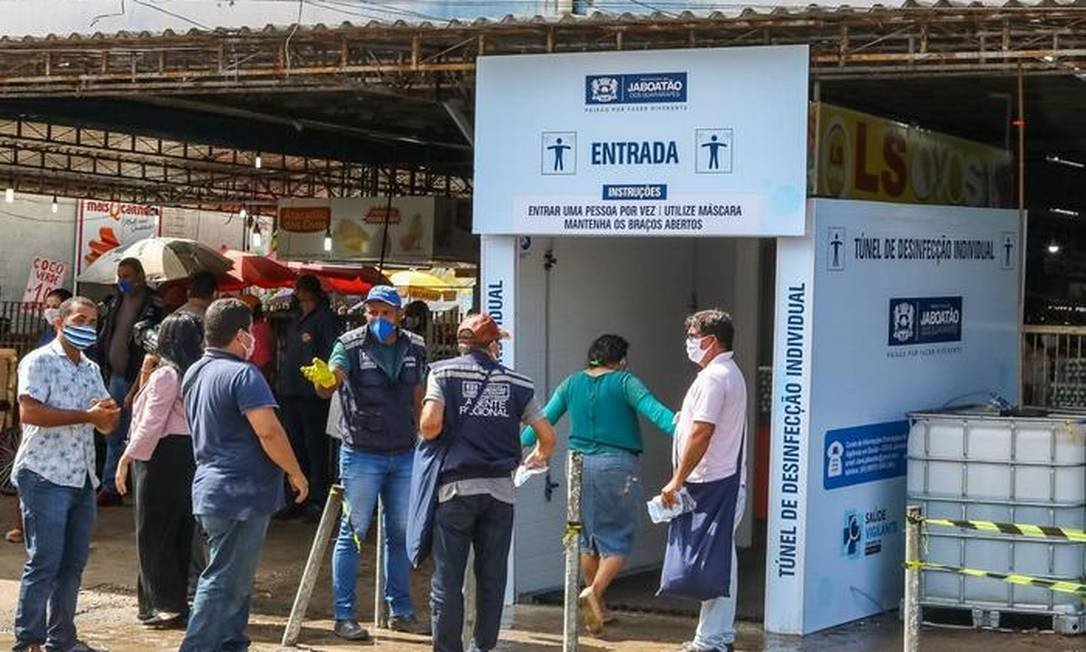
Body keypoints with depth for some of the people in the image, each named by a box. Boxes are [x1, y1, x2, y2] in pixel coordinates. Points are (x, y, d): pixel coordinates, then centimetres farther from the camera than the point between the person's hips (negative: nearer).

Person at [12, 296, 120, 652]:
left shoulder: (92, 369, 19)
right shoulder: (39, 361, -5)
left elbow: (107, 425, 20)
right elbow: (29, 411, -19)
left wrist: (110, 411, -5)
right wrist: (86, 415, -18)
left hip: (82, 479, 8)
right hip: (45, 477, -7)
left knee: (73, 564, 9)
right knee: (43, 563, -8)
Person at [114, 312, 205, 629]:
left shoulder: (165, 375, -13)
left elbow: (151, 424, -16)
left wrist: (126, 459, -11)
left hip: (162, 457, -8)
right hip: (191, 453, 8)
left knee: (155, 533, 0)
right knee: (181, 530, 13)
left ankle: (168, 605, 1)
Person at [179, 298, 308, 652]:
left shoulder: (194, 374, 13)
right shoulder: (242, 374, -16)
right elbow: (269, 432, -20)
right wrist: (296, 475, -11)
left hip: (210, 490, 10)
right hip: (242, 494, -10)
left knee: (234, 581, 18)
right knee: (225, 582, -7)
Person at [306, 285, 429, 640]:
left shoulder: (415, 349, 5)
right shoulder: (351, 345, -9)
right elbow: (330, 384, -24)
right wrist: (323, 381, -47)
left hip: (404, 455, 5)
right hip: (362, 454, -5)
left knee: (401, 534, 12)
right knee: (352, 533, -1)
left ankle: (400, 611, 23)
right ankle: (345, 616, 4)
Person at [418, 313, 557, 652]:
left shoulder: (443, 373, 2)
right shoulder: (517, 383, 8)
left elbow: (430, 426, -11)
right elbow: (548, 436, 10)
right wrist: (539, 457, 31)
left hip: (456, 487, -2)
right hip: (500, 490, 2)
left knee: (447, 579, 4)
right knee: (492, 578, 11)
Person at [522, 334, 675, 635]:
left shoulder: (572, 384, 9)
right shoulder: (624, 382, -4)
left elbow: (544, 418, 9)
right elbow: (649, 407, -19)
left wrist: (521, 444, 17)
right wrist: (676, 426, -29)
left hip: (581, 464, 5)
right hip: (617, 465, -5)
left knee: (589, 539, 16)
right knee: (618, 539, 1)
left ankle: (598, 608, 23)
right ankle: (594, 592, -20)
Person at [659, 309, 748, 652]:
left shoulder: (713, 377, -15)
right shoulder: (731, 373, 18)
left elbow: (701, 434, -21)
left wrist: (677, 481, -18)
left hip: (710, 483, -11)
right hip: (726, 481, 11)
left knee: (710, 562, -8)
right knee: (721, 560, 14)